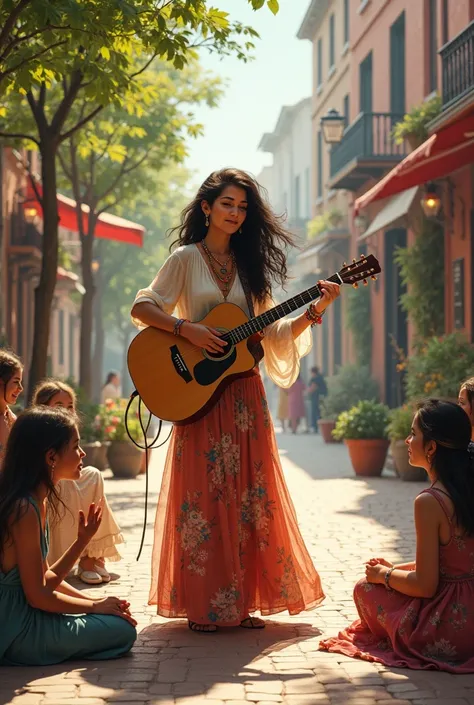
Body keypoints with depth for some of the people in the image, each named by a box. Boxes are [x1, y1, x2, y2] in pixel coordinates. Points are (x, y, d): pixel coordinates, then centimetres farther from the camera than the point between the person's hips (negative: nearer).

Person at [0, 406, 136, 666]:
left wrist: (83, 540, 2)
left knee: (117, 616, 20)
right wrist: (94, 605, -7)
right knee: (122, 630, -7)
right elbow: (38, 595, -19)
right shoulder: (24, 509, -21)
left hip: (24, 614, 9)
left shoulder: (39, 502, 9)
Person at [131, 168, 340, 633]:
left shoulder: (249, 264, 13)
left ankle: (241, 602, 10)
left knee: (247, 495, 3)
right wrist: (187, 329, -17)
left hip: (244, 395, 4)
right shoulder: (186, 258, 1)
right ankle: (201, 606, 3)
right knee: (203, 493, -4)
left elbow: (272, 334, 10)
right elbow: (142, 308, -6)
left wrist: (313, 312, -3)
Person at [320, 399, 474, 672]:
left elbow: (425, 585, -18)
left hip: (447, 633, -8)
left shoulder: (430, 501, -21)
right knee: (380, 574, 24)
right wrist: (395, 569, 18)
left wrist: (385, 575, 0)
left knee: (365, 588, 12)